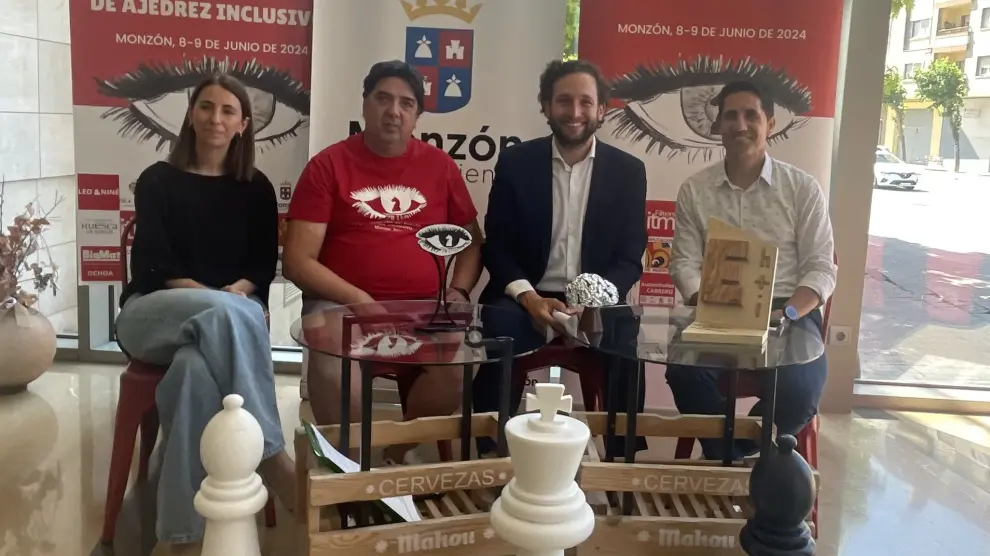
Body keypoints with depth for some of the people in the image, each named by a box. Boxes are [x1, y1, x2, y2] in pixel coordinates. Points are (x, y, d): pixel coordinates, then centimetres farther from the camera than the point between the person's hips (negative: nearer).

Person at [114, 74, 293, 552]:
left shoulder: (256, 189, 13)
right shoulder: (157, 181, 6)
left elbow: (265, 265, 6)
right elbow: (153, 263, -5)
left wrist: (239, 290, -17)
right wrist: (218, 300, -20)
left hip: (227, 316, 1)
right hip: (151, 315, -1)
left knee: (197, 370, -37)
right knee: (226, 313, -38)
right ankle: (272, 458, -38)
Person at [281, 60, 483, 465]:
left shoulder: (440, 166, 11)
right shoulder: (328, 165, 2)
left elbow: (471, 241, 18)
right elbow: (298, 261, -3)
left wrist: (458, 291, -2)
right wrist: (358, 299, -15)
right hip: (342, 305, -2)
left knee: (459, 361, -27)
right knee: (333, 363, -34)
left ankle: (398, 455, -1)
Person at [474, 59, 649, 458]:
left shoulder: (627, 170, 5)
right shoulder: (515, 162, 3)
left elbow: (630, 258, 3)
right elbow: (496, 247, 1)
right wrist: (530, 298, -18)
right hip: (527, 299, 0)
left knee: (624, 338, -31)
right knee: (501, 326, -33)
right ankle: (491, 454, -17)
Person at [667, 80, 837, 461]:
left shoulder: (803, 189, 4)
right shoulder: (694, 190, 8)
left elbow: (821, 268, 1)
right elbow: (684, 262, 4)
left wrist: (786, 314, -17)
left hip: (788, 314, 0)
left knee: (801, 389, -27)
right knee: (683, 373, -29)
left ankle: (730, 454, 2)